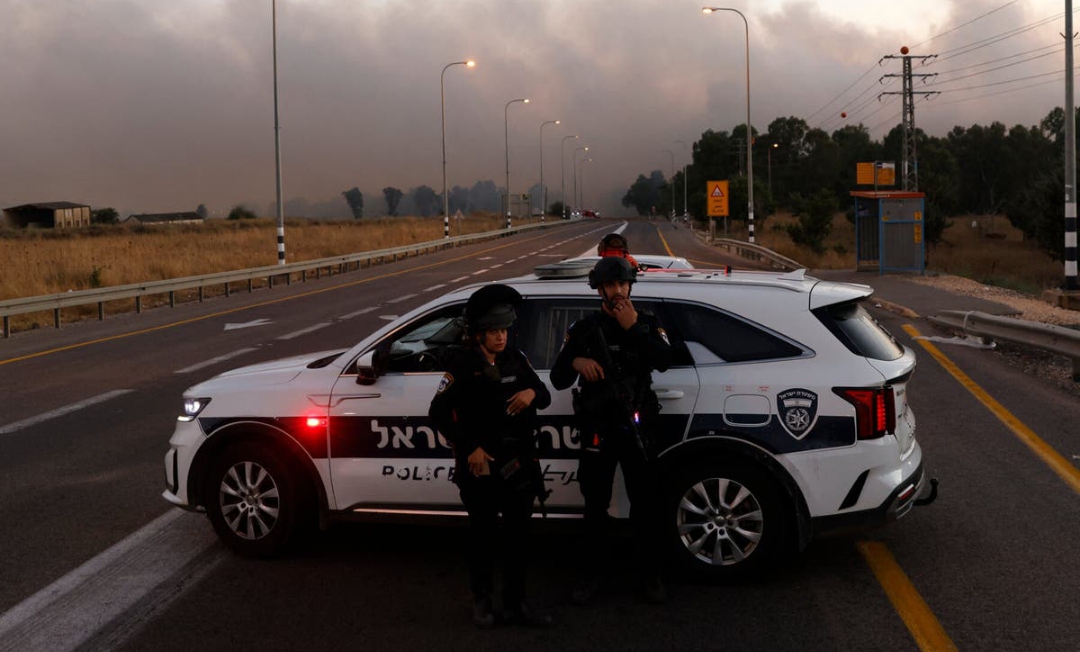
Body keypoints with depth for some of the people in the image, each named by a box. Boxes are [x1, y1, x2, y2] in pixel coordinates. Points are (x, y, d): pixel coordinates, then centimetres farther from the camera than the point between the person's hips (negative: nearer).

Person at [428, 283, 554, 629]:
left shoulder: (516, 359, 3)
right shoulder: (463, 365, -10)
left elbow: (545, 397, 7)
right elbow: (438, 412, -10)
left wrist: (532, 393, -17)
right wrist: (470, 448, -16)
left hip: (520, 464, 4)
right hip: (481, 466, -4)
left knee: (518, 536, 9)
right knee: (484, 536, 10)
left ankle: (515, 603, 21)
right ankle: (482, 599, 27)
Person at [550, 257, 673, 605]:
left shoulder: (647, 324, 7)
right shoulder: (583, 329, 6)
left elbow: (664, 361, -13)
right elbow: (558, 379, 2)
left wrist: (633, 328, -18)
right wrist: (574, 361, -18)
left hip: (636, 428, 0)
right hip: (597, 429, 1)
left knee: (644, 504, 3)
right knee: (595, 506, 7)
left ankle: (651, 575, 16)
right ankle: (592, 575, 18)